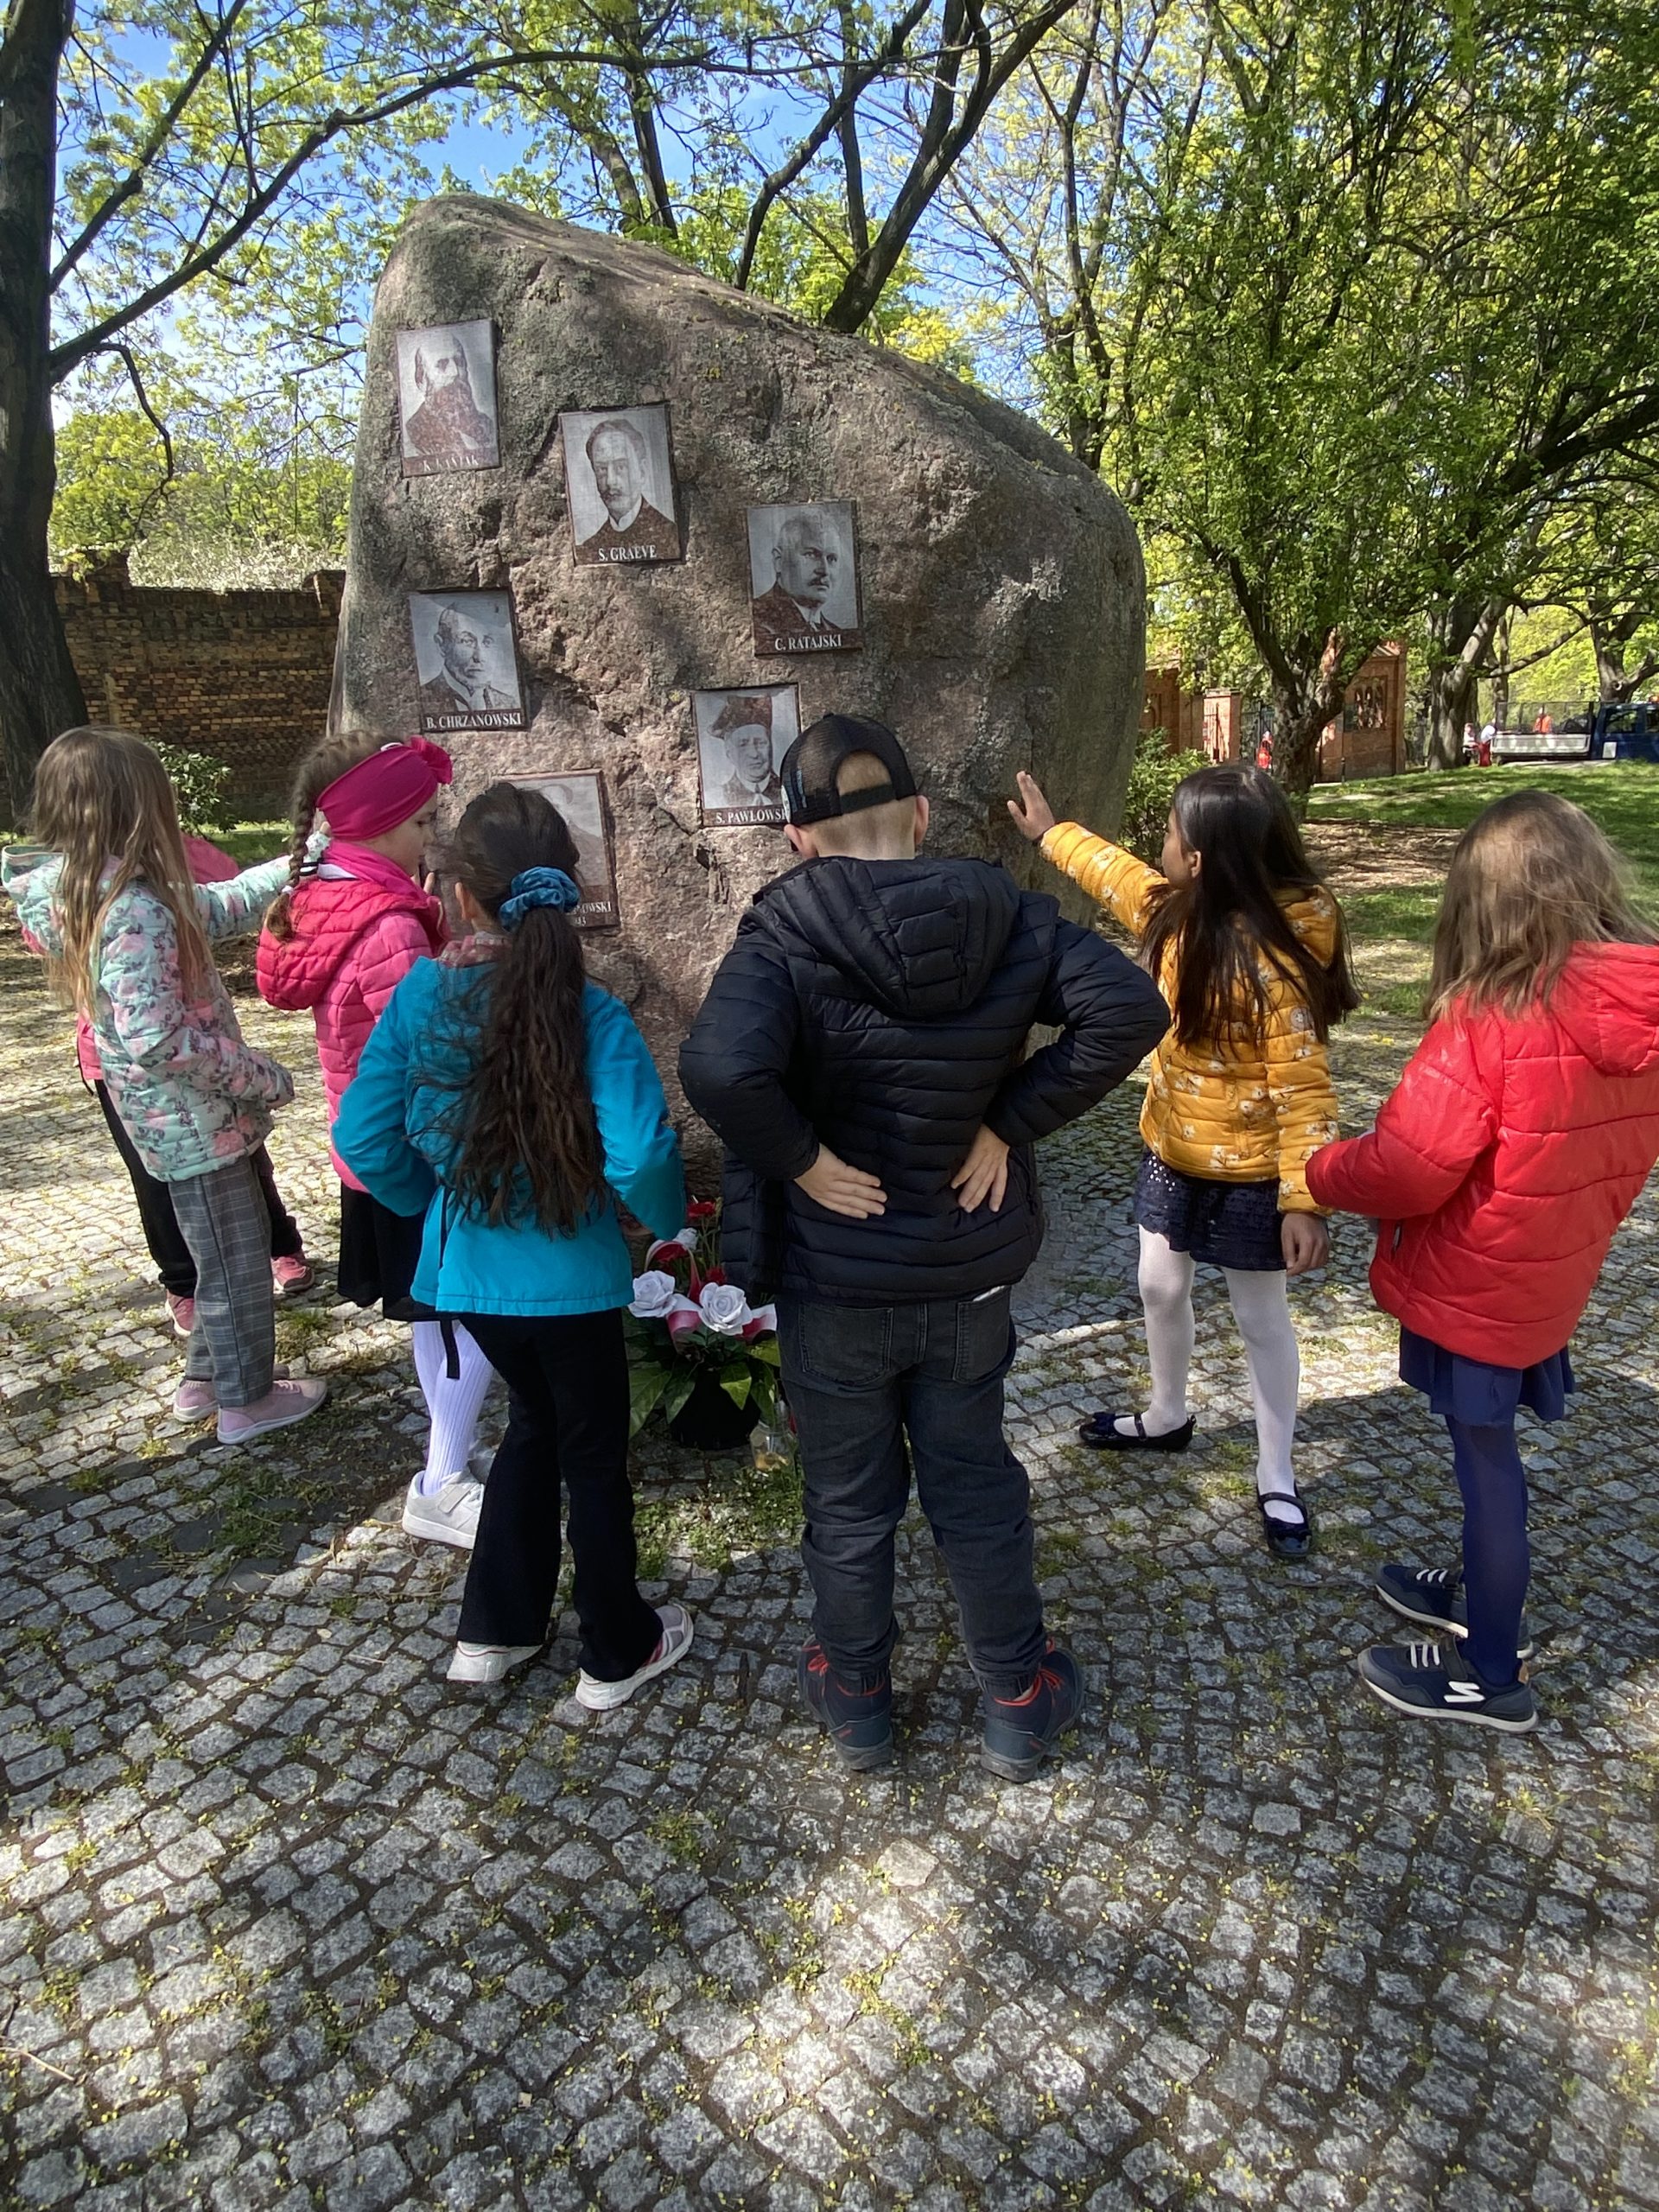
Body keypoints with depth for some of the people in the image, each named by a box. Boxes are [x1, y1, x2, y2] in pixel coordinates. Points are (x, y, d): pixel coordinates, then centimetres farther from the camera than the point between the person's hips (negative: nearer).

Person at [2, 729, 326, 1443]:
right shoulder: (135, 911, -26)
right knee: (236, 1258, 9)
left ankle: (205, 1378, 39)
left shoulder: (76, 892, 3)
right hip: (196, 1118, -9)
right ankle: (247, 1400, 26)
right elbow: (156, 1040, -32)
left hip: (175, 1114, 9)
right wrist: (262, 1076, -21)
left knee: (225, 1248, 24)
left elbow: (213, 907, 12)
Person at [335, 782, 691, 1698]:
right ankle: (617, 1654, 35)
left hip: (465, 1270, 4)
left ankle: (496, 1630, 38)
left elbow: (364, 1137, -6)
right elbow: (640, 1157, -30)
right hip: (568, 1277, -4)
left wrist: (434, 1202, 12)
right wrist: (668, 1218, -8)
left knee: (536, 1420, 27)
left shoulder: (418, 995, -10)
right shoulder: (589, 1014, -21)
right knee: (593, 1453, 16)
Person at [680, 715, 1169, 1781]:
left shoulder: (786, 937, -20)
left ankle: (856, 1696, 40)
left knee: (850, 1501, 18)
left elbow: (722, 1066, -37)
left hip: (833, 1282, -3)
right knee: (978, 1488, 22)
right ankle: (1019, 1702, 38)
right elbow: (1129, 1008, -17)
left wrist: (799, 1157, -20)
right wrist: (1010, 1123, -13)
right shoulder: (1006, 915, -8)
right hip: (970, 1276, 3)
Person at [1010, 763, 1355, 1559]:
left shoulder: (1271, 959, -28)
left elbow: (1302, 1085, -26)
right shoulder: (1177, 914, -4)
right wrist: (1052, 833, 30)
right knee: (1161, 1289, 21)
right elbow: (1120, 875, 19)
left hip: (1247, 1173, -8)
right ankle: (1167, 1416, 46)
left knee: (1260, 1319, 9)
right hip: (1171, 1151, 8)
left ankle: (1276, 1479, 27)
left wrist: (1302, 1200, -29)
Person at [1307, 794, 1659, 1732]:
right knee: (1487, 1444, 25)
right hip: (1557, 1275, 7)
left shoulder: (1494, 1014, -27)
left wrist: (1320, 1170, -6)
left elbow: (1405, 1170, -25)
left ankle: (1493, 1675, 28)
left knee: (1485, 1457, 9)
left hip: (1475, 1286, -7)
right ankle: (1484, 1591, 46)